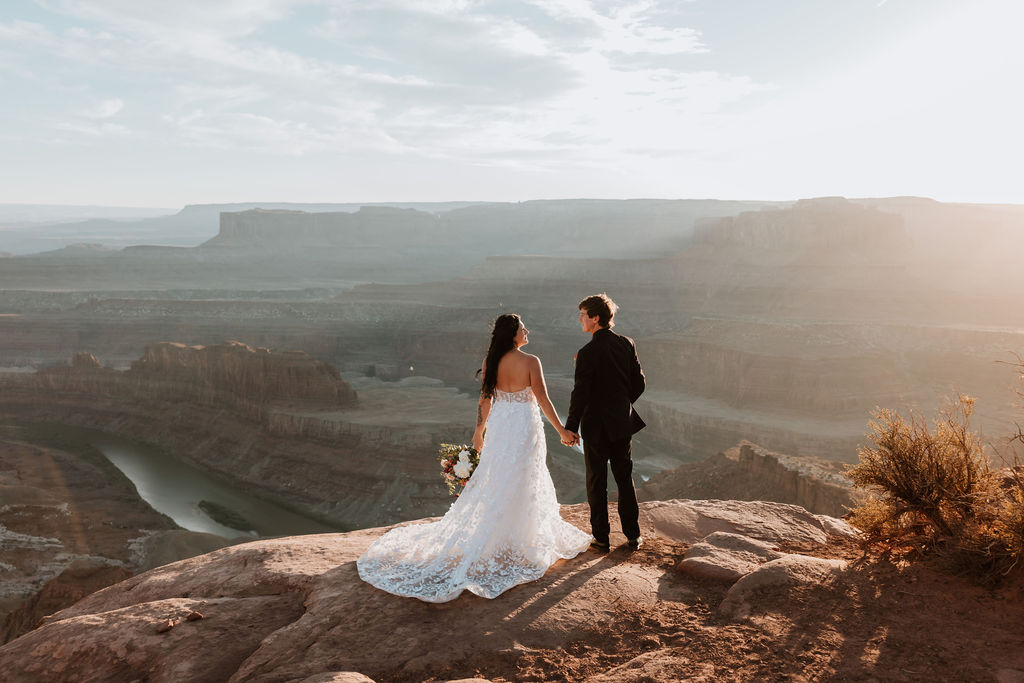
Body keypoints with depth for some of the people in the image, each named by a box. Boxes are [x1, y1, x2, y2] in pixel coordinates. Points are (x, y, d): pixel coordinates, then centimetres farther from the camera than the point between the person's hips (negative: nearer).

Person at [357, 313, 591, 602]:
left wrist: (479, 430, 17)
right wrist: (561, 430, -3)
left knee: (495, 483, 16)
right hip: (525, 428, -5)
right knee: (522, 486, 7)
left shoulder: (491, 361, -1)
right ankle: (517, 543, 17)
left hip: (499, 426, 5)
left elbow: (485, 399, 5)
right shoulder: (531, 362, -15)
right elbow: (543, 400, -13)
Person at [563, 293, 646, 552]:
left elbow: (580, 394, -18)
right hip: (623, 424, 5)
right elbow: (639, 383, 4)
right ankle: (633, 535, 23)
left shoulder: (587, 353, -19)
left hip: (596, 426, -5)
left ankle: (601, 537, 17)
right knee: (625, 479, 16)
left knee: (597, 483, 9)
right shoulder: (627, 344, -1)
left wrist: (570, 428, -8)